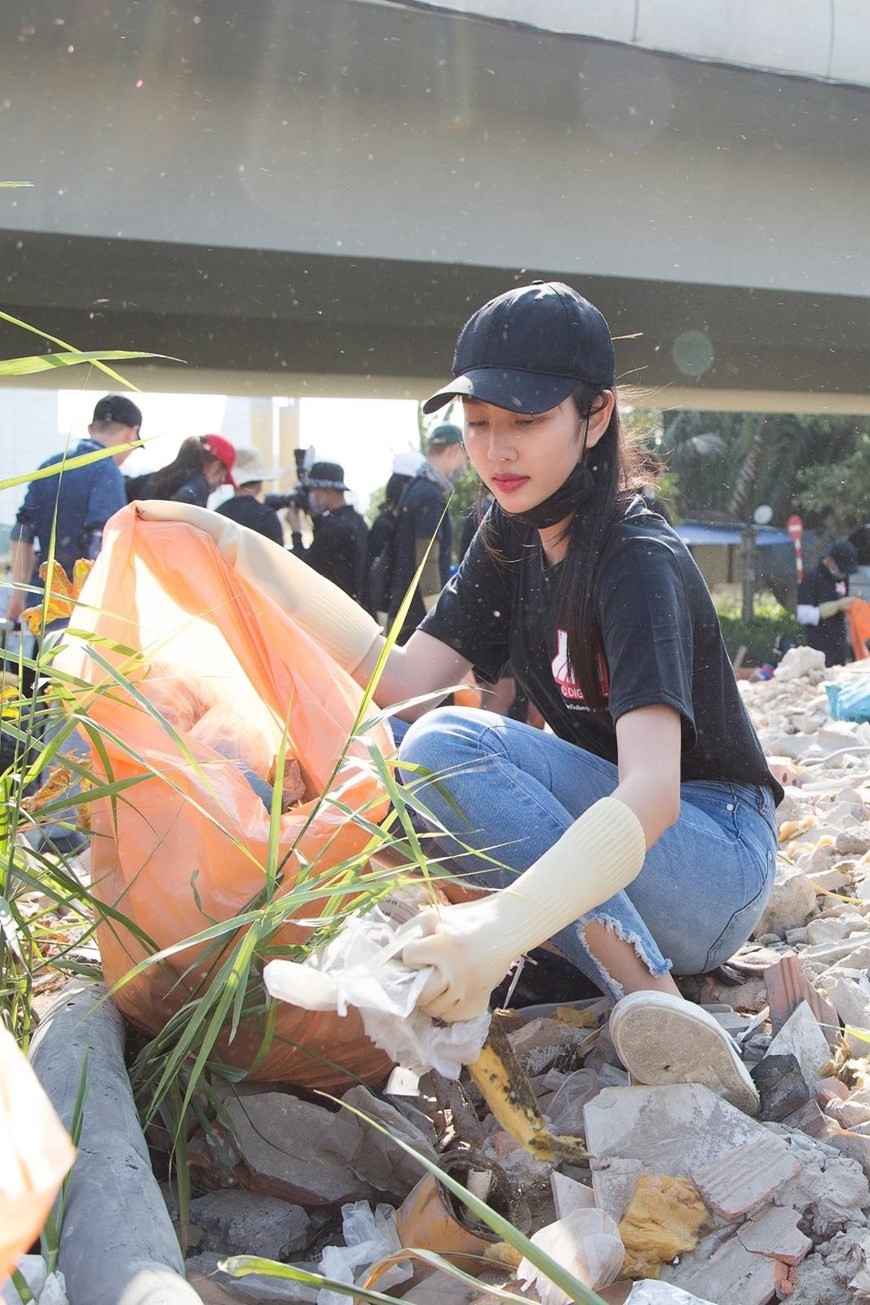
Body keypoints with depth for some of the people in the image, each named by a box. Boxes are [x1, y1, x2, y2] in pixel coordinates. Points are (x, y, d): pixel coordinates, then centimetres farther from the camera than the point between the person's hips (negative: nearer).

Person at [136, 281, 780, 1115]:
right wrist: (244, 554, -9)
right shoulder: (515, 536, 2)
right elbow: (404, 679, -5)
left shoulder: (640, 561, -22)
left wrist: (504, 925, -52)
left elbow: (652, 790, -36)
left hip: (716, 864, -8)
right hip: (596, 844, 8)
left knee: (445, 748, -27)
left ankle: (648, 994, -30)